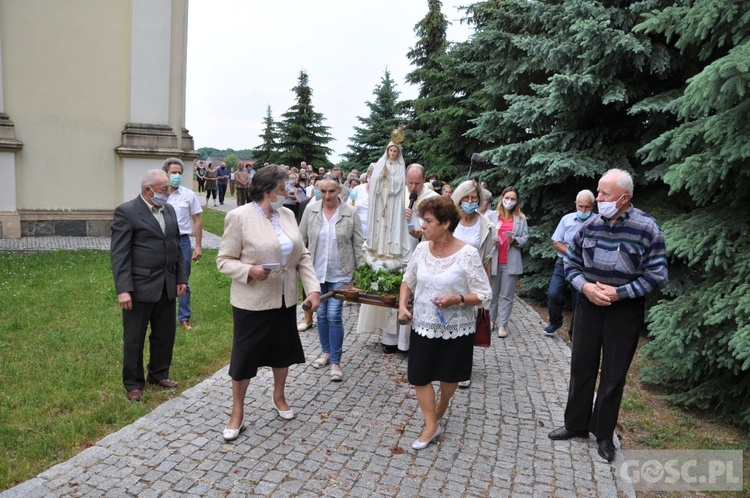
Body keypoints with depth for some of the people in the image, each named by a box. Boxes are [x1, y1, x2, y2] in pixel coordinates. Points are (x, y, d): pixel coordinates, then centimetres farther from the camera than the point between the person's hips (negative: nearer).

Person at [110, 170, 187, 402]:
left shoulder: (169, 210, 9)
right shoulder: (126, 211, -11)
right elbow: (119, 254, -14)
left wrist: (181, 278, 10)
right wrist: (123, 289, -19)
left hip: (167, 286, 6)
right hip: (140, 287, -6)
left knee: (165, 334, 16)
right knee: (134, 338, 9)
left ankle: (158, 374, 35)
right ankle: (133, 383, 24)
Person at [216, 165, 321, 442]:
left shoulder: (287, 215, 3)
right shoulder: (239, 217, -13)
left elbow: (302, 256, 5)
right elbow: (224, 260, -9)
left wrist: (313, 289, -5)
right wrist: (249, 270, -27)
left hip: (285, 299, 6)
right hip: (252, 301, -5)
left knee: (283, 349, 19)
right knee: (245, 355, 7)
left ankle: (278, 398, 42)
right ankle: (237, 413, 26)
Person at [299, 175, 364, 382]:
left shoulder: (351, 213, -6)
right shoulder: (310, 211, -1)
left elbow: (358, 245, -2)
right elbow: (301, 241, 5)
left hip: (340, 273, -2)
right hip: (316, 271, 3)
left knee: (334, 316, -4)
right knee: (321, 314, 13)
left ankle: (335, 362, 9)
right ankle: (326, 352, 32)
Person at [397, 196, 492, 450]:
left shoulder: (467, 254, -18)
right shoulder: (421, 249, -4)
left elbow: (484, 295, -14)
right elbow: (408, 281, 11)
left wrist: (457, 299, -29)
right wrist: (402, 305, -4)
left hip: (455, 329, -3)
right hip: (423, 326, 4)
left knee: (449, 375, 17)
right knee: (419, 375, 4)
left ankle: (441, 407, 47)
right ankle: (432, 425, 22)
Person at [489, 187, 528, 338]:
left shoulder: (521, 219, 8)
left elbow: (525, 239, 5)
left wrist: (515, 240, -15)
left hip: (511, 262, 0)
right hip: (493, 260, 0)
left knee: (507, 295, 2)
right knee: (492, 293, 9)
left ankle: (503, 324, 7)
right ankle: (491, 320, 21)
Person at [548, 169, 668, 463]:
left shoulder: (647, 229, -12)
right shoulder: (591, 225, -1)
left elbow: (657, 275, -11)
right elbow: (570, 261, 7)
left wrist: (618, 293, -18)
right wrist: (584, 286, -11)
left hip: (624, 311, -3)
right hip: (588, 306, 4)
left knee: (614, 375, 8)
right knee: (581, 367, 13)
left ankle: (603, 434, 26)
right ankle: (576, 424, 31)